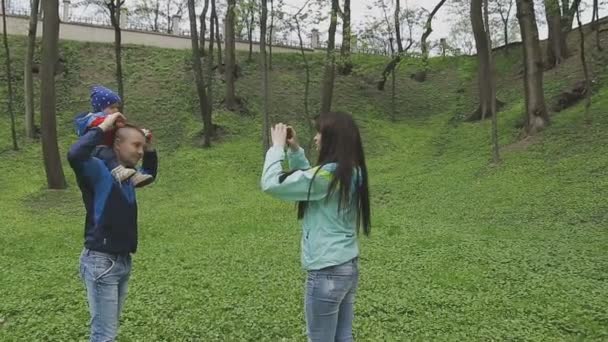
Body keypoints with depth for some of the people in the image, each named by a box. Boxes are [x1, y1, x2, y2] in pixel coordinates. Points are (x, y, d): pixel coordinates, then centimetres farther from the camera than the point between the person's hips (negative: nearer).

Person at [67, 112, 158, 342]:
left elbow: (149, 174, 32)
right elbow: (74, 155, -34)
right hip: (101, 262, -9)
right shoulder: (98, 169, -12)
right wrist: (102, 128, -22)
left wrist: (150, 148, 15)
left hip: (123, 261, 9)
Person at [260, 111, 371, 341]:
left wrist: (278, 146, -8)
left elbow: (271, 184, -20)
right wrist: (294, 149, 10)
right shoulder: (351, 172, 6)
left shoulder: (326, 175, -21)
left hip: (327, 272, -9)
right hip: (349, 267, 9)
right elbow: (308, 180, 20)